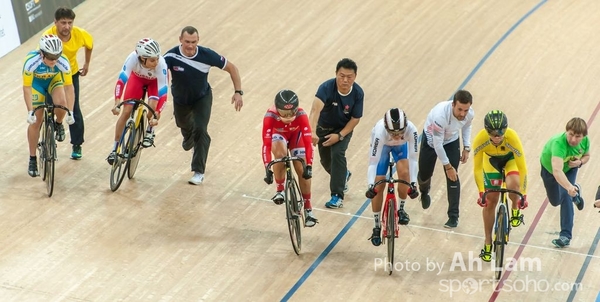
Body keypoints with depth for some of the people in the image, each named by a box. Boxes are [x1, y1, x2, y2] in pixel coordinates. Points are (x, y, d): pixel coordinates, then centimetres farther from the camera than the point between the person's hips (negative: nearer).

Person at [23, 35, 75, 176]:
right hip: (36, 82, -1)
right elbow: (27, 88, -31)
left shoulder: (63, 62, -35)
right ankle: (32, 159, 12)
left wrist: (70, 111, -32)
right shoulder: (31, 62, -39)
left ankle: (58, 124, 7)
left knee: (61, 104, -29)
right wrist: (30, 111, -36)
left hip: (55, 80, 1)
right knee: (35, 121, -3)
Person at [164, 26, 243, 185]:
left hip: (202, 98, -2)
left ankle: (199, 172, -9)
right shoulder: (171, 56, -31)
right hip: (180, 99, 2)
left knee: (200, 130, -19)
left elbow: (231, 68, -16)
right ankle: (189, 138, 66)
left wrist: (238, 92, -22)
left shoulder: (207, 55, -29)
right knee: (183, 124, 26)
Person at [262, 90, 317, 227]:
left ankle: (308, 209, 6)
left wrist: (309, 166, -45)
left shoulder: (301, 115, -39)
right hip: (278, 135, 0)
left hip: (296, 135, 1)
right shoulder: (270, 116, -41)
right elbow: (266, 144, -42)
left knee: (302, 170, -10)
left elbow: (308, 142, -38)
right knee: (280, 153, -34)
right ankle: (280, 190, -12)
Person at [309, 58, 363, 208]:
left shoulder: (358, 93, -25)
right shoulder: (327, 87, -34)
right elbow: (316, 109, -49)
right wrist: (312, 132, -65)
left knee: (337, 154, -23)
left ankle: (337, 196, -15)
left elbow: (355, 118, -14)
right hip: (323, 127, 1)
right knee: (325, 160, 13)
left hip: (344, 129, -1)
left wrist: (339, 135, -24)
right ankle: (344, 175, 48)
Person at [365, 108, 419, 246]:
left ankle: (401, 209, 6)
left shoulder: (411, 130, -39)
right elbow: (373, 161, -39)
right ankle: (377, 227, 10)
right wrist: (371, 186, -49)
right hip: (382, 145, -1)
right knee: (379, 185, -5)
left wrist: (413, 183, -40)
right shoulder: (380, 132, -43)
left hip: (401, 146, 2)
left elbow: (413, 158, -33)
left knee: (404, 173, -21)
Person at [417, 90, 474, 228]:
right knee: (424, 175, 10)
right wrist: (447, 166, -23)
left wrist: (466, 147, -5)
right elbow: (437, 144, -31)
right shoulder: (440, 115, -42)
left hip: (451, 141, 3)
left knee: (453, 177, -8)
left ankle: (453, 216, 4)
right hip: (431, 140, -3)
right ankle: (424, 191, 50)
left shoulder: (470, 114, -26)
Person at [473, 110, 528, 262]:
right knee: (490, 201, 1)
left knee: (513, 185, -32)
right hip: (491, 160, 1)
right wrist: (481, 192, -27)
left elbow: (522, 167, -31)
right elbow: (477, 168, -23)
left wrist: (523, 194, -30)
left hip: (510, 158, -1)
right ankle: (488, 244, 17)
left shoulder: (512, 137, -40)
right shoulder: (480, 139, -36)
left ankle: (515, 210, 4)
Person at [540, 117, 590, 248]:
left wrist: (580, 162, -29)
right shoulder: (558, 143, -48)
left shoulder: (585, 141, -31)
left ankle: (566, 235, -8)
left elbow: (586, 156, -6)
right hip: (549, 168, -2)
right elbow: (557, 171, -61)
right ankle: (575, 190, 50)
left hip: (570, 168, 2)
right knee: (555, 201, 18)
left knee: (566, 196, -17)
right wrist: (569, 187, -76)